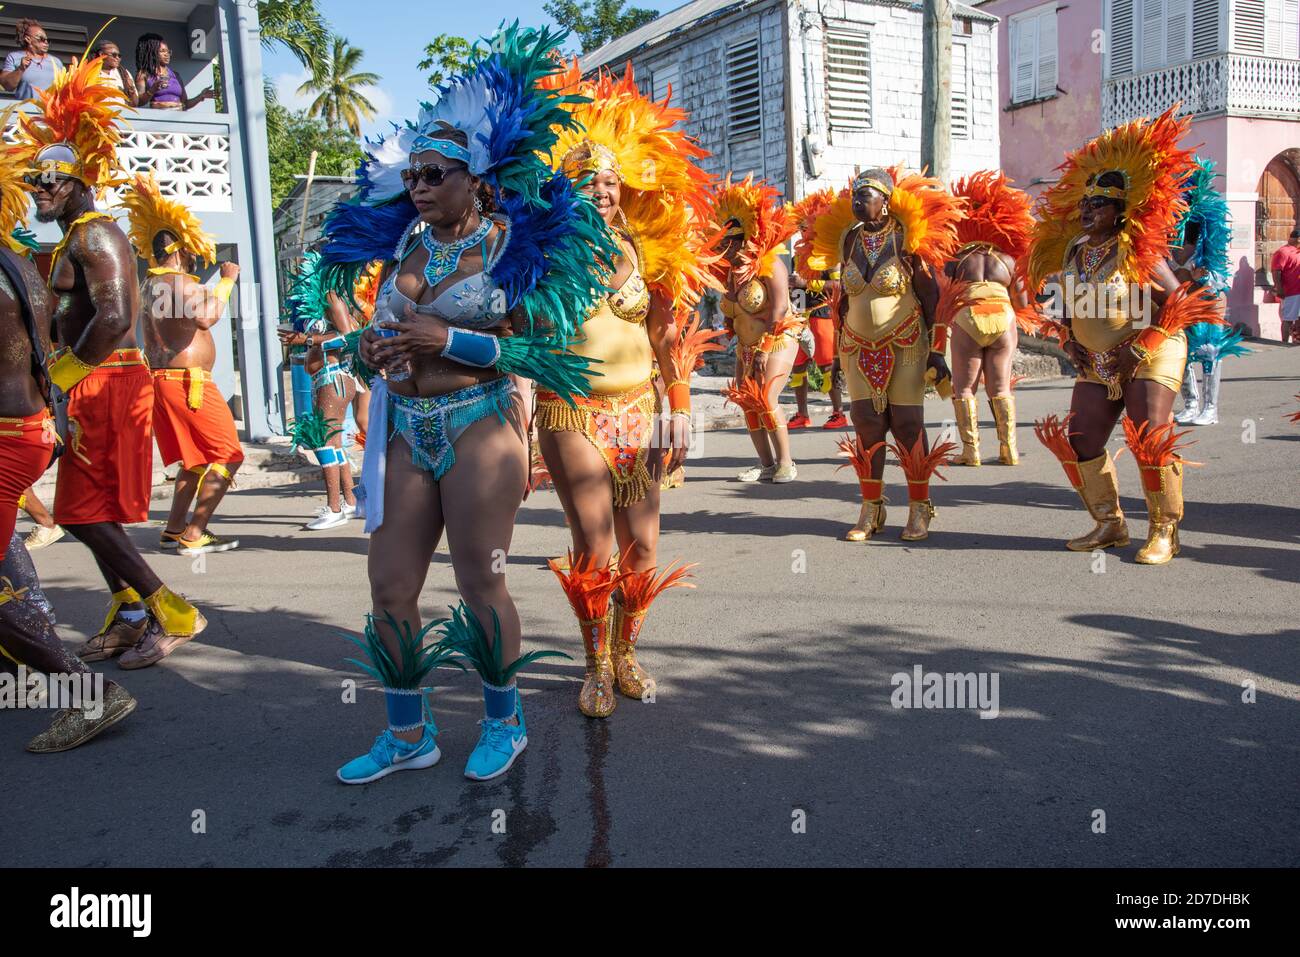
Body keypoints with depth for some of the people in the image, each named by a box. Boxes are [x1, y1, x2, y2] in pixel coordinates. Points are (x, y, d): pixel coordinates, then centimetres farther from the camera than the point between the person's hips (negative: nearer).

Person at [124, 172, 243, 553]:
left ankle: (174, 529, 18)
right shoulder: (180, 282, -14)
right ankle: (194, 536, -8)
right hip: (187, 381, -10)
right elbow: (206, 316, -33)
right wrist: (226, 280, -20)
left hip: (161, 378, 10)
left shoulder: (150, 283, 17)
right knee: (228, 456, -5)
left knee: (196, 460, 19)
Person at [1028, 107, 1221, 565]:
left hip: (1149, 359, -7)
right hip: (1097, 365, 7)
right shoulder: (1072, 250, 6)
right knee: (1079, 442, 2)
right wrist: (1070, 341, 3)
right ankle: (1109, 524, 17)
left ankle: (1164, 532, 2)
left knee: (1149, 441, -13)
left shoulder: (1136, 250, -13)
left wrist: (1139, 347, -19)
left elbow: (1177, 303, -13)